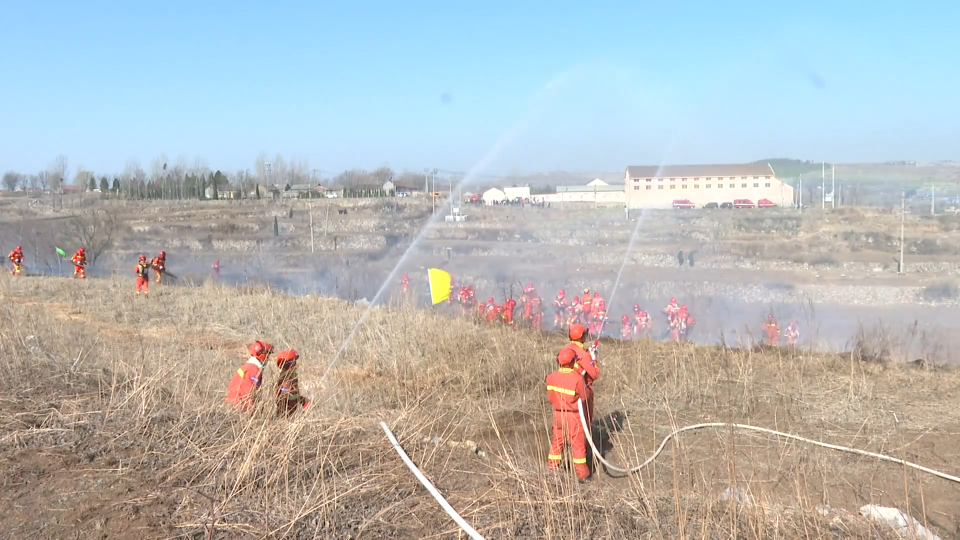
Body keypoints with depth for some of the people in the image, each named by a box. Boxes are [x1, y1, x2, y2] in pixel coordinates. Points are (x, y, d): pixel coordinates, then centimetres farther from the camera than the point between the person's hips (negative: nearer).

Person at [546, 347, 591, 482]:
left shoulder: (551, 377, -9)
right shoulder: (577, 379, -24)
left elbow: (550, 398, 0)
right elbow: (584, 398, -12)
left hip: (558, 413, 5)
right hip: (573, 415, -5)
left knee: (557, 441, 19)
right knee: (578, 444, 6)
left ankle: (551, 469, 26)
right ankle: (582, 474, 14)